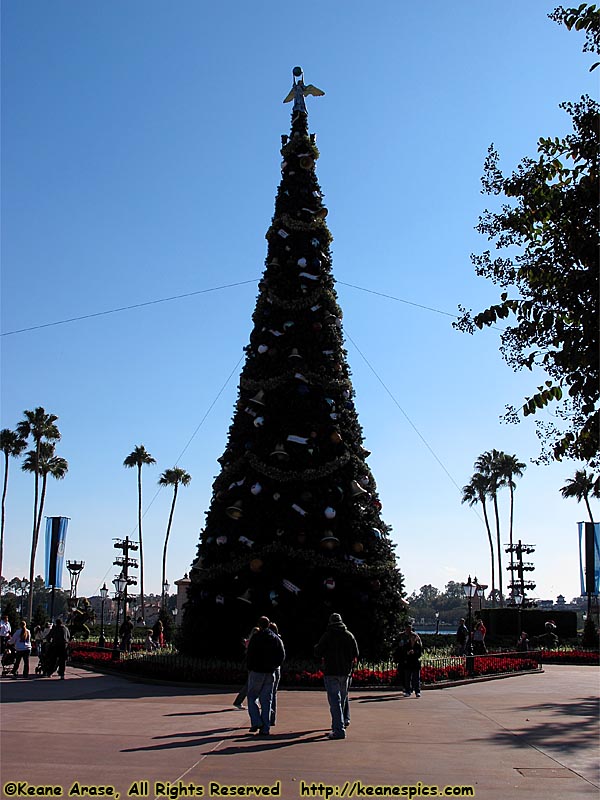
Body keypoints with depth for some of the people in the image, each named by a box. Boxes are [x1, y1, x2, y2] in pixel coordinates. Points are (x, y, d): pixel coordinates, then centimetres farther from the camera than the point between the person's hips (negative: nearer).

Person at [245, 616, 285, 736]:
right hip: (270, 673, 4)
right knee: (266, 700, 8)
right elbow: (282, 655, 7)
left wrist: (250, 668, 4)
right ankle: (265, 728, 4)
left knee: (252, 697, 10)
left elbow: (249, 655, -11)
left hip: (256, 672, -4)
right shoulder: (276, 639, 8)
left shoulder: (256, 638, -8)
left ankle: (256, 722, -5)